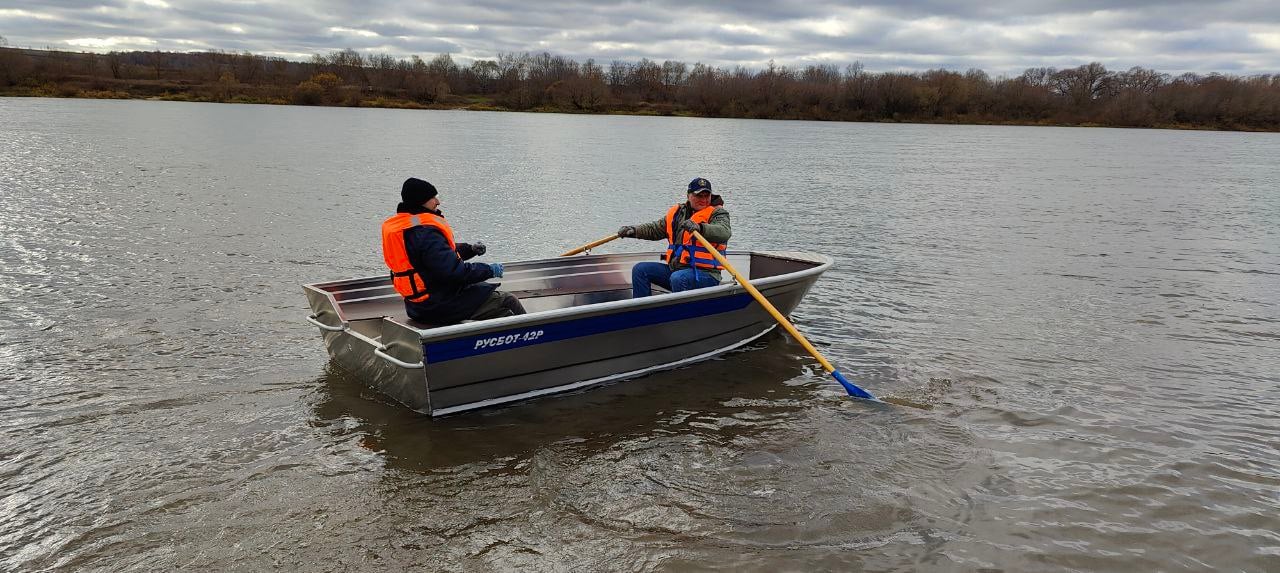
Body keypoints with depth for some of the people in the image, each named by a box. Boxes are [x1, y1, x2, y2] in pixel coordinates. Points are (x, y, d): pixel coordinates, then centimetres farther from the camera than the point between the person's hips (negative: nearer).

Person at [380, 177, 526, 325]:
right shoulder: (425, 233, -24)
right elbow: (454, 271, -28)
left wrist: (470, 249, 6)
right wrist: (490, 270, -15)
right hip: (440, 306, -11)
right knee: (507, 301, -3)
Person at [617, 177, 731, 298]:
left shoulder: (717, 213, -5)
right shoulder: (678, 212, 13)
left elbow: (724, 232, -27)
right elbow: (655, 229, 23)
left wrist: (699, 227, -43)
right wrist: (634, 230, 7)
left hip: (705, 274, -7)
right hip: (675, 268, 7)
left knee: (677, 278, -36)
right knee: (640, 270, 2)